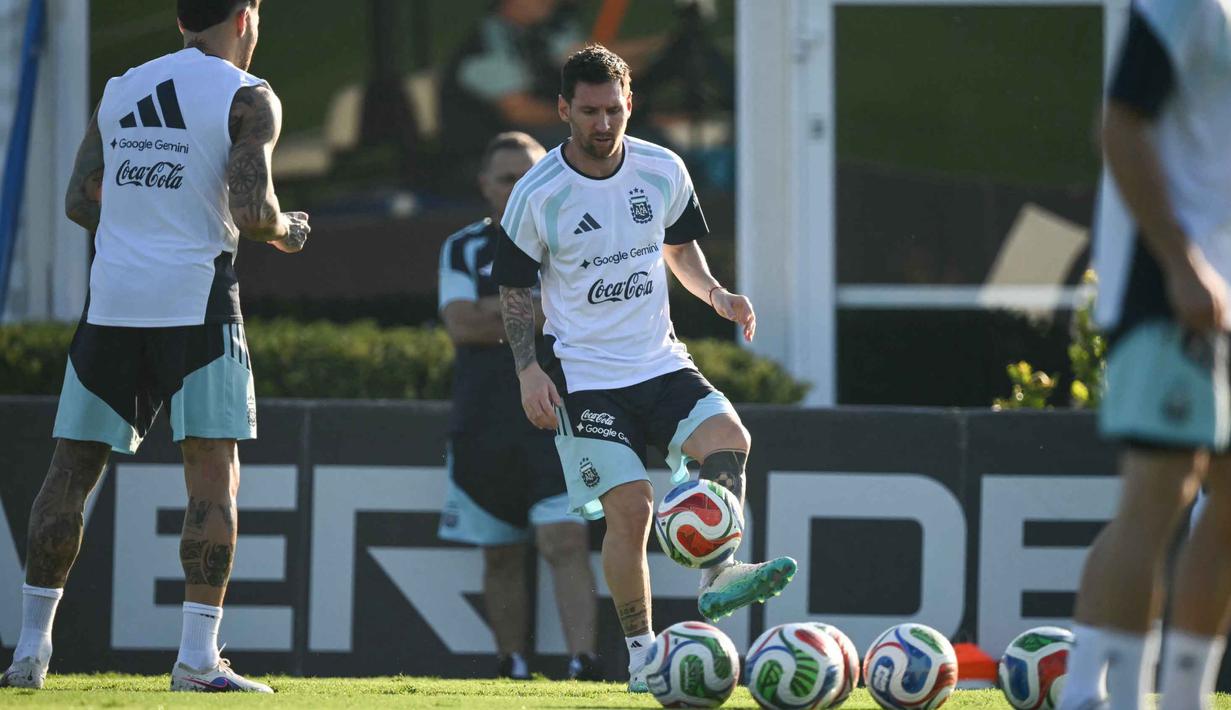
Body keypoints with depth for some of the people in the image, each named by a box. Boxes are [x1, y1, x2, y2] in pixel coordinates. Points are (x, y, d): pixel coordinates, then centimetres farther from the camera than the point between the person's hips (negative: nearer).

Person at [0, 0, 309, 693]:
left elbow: (81, 201, 12)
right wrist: (286, 232, 8)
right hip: (197, 301, -4)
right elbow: (252, 211, -13)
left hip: (112, 298, 4)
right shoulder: (249, 100, -2)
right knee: (214, 478, -1)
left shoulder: (120, 90, 14)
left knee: (72, 472, 10)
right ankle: (198, 657, -8)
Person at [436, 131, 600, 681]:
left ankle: (583, 666, -23)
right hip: (484, 424, 2)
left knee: (566, 543, -15)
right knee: (501, 556, 5)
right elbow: (461, 325, -6)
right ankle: (513, 672, 12)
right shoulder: (464, 250, 10)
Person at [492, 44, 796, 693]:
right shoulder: (537, 195, -8)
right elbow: (515, 288, 1)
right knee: (630, 506, -13)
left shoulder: (663, 171, 2)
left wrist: (716, 296, 1)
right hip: (584, 377, -4)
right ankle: (640, 654, -3)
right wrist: (528, 371, -9)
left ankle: (717, 578, -20)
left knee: (728, 439, -24)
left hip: (661, 363, 4)